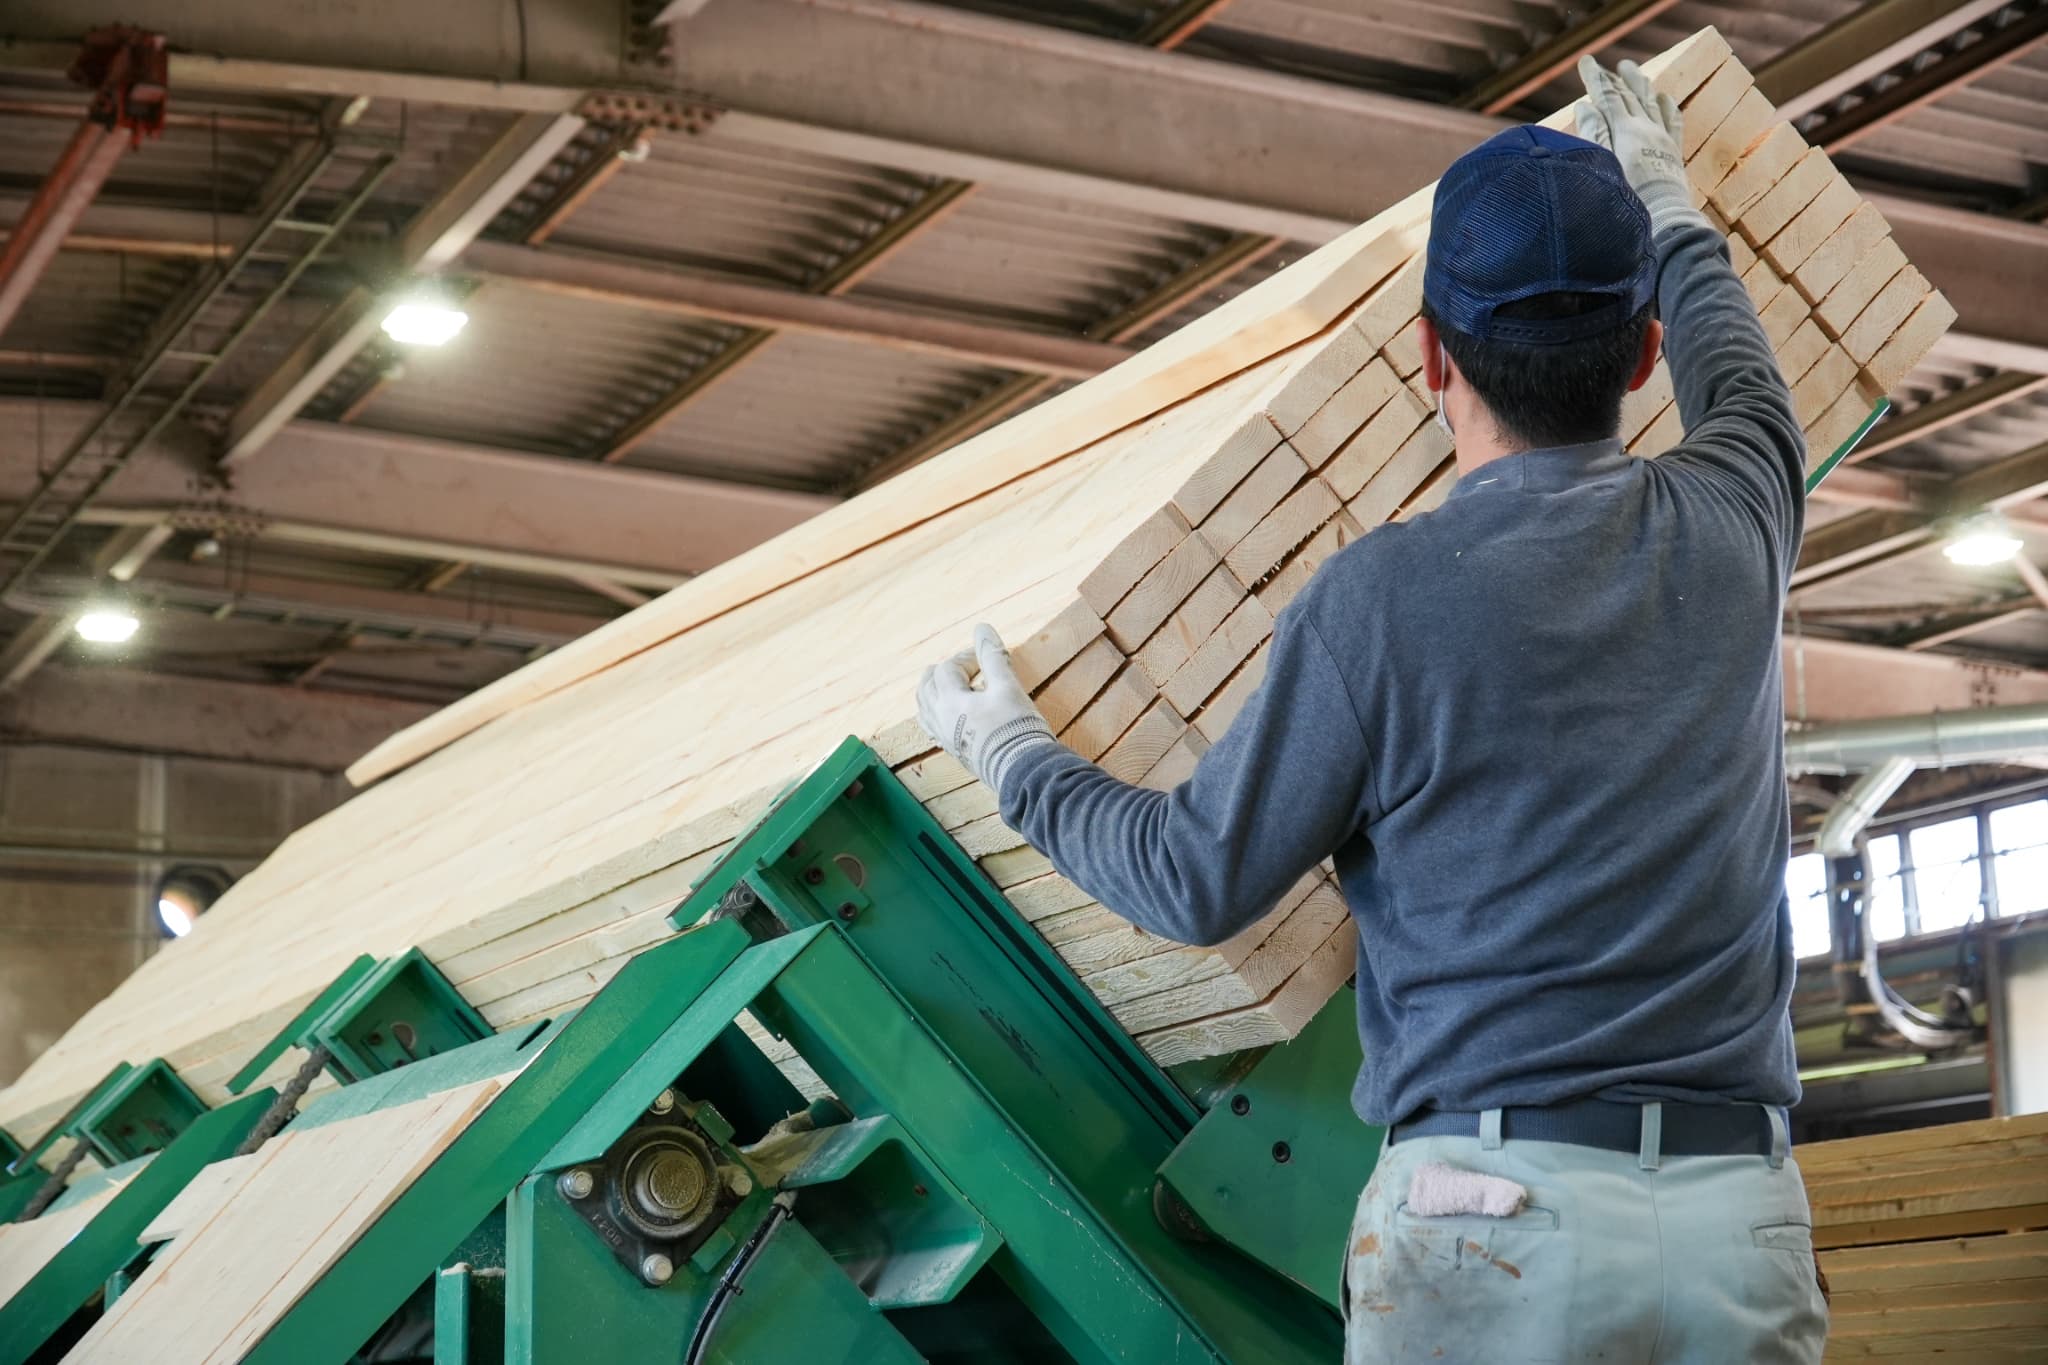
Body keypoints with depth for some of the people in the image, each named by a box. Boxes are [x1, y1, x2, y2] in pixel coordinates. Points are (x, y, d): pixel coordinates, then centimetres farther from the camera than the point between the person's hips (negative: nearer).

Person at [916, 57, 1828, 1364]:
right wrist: (1665, 205, 48)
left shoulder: (1386, 596, -7)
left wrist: (1017, 762, 19)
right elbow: (1746, 392, 32)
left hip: (1495, 1219, -4)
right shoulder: (1725, 532, 6)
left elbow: (1197, 882, 2)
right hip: (1745, 1220, 4)